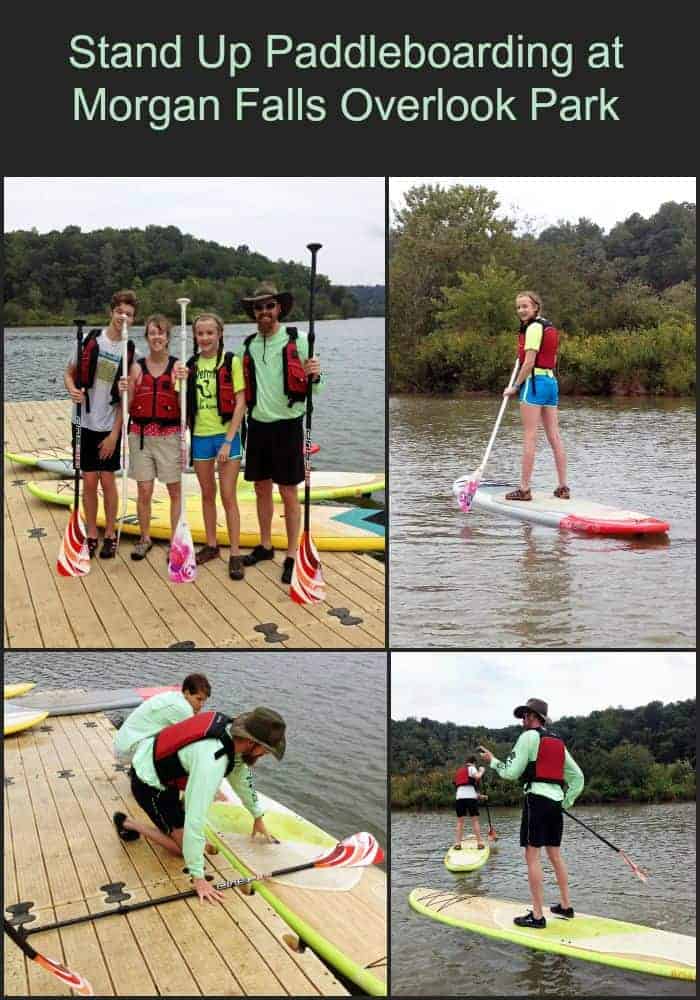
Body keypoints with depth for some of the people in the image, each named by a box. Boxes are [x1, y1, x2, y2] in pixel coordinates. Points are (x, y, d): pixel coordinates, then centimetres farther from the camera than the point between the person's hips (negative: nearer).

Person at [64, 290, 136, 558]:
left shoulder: (130, 351, -4)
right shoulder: (91, 339, -3)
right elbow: (69, 373, 5)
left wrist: (114, 434, -6)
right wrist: (72, 390, -18)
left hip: (110, 425, 0)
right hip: (85, 422, 1)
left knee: (107, 480, 4)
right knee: (89, 480, 5)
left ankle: (110, 535, 17)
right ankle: (91, 535, 17)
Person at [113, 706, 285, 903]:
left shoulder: (232, 729, -12)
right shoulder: (212, 761, -38)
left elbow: (242, 776, 8)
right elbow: (195, 820, -35)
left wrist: (258, 817, 18)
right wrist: (198, 877, -29)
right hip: (149, 784, -8)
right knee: (182, 848, -1)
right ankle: (127, 824, 11)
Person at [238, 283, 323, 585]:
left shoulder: (296, 340, -6)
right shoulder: (249, 345, 7)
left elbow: (313, 387, -5)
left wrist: (314, 375, -25)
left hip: (287, 424, -5)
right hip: (257, 424, 5)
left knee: (288, 493, 0)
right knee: (261, 489, 14)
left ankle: (292, 556, 7)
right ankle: (265, 545, 29)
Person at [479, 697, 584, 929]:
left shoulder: (529, 736, -5)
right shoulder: (558, 742, 18)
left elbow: (511, 772, -8)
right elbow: (578, 776, 20)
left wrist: (493, 761, 7)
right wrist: (567, 802, 24)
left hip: (537, 799, -8)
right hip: (556, 801, 8)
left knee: (532, 856, -6)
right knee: (555, 855, 16)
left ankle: (537, 916, -8)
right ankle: (566, 906, 23)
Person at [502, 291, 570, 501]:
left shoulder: (534, 327, -10)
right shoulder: (549, 327, 17)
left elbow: (529, 362, -15)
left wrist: (515, 387, -10)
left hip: (535, 381, -9)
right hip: (552, 381, 9)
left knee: (529, 437, -7)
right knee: (554, 437, 8)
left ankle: (524, 489, -6)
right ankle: (563, 487, 9)